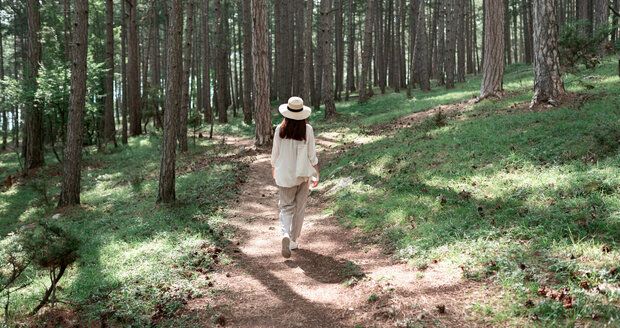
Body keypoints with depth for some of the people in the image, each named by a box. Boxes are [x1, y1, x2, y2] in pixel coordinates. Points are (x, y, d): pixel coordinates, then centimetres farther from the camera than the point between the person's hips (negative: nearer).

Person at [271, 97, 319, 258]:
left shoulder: (280, 129, -9)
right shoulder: (307, 129, -11)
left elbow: (275, 152, -1)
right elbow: (312, 154, -7)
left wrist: (273, 168, 18)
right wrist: (316, 174, 5)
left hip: (284, 175, 0)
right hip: (303, 174, 0)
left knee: (286, 207, 11)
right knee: (299, 208, 14)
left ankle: (286, 235, -14)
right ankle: (294, 241, 20)